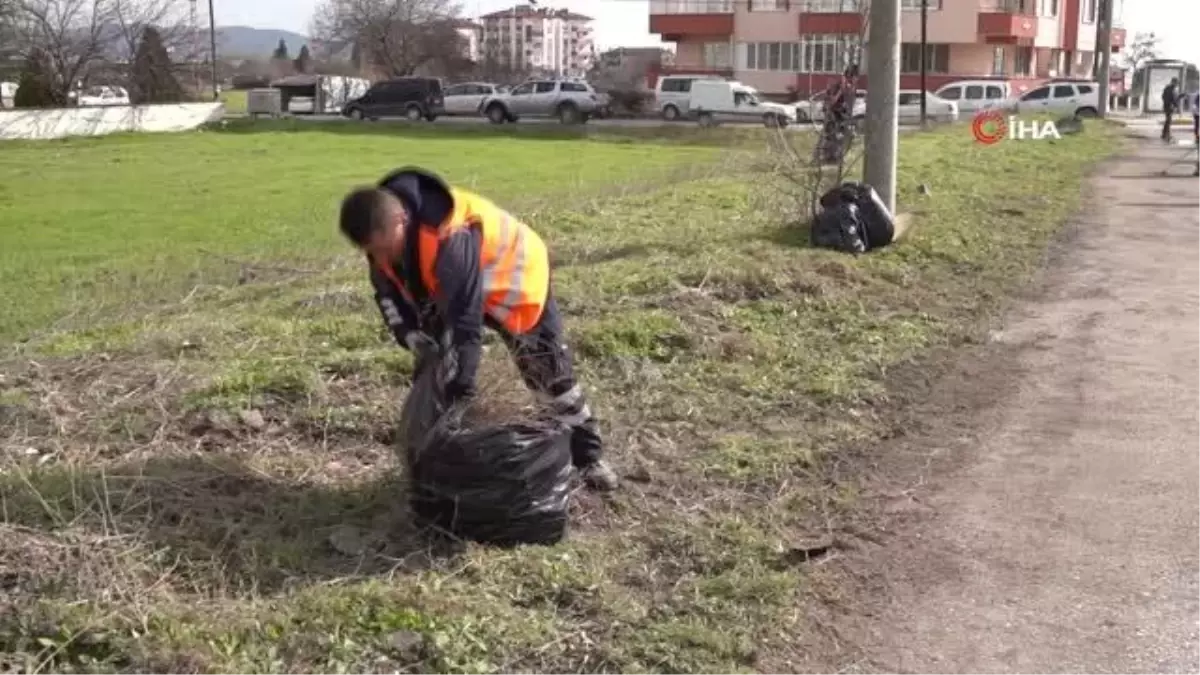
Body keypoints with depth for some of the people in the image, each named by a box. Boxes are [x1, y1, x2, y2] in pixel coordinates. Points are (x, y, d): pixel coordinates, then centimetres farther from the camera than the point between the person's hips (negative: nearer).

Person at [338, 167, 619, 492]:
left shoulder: (450, 238, -46)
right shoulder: (384, 233, -21)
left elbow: (465, 318, -42)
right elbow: (388, 292, -4)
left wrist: (461, 381, -38)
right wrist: (411, 335, -20)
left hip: (513, 278, -7)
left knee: (549, 369, -2)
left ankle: (587, 455, 11)